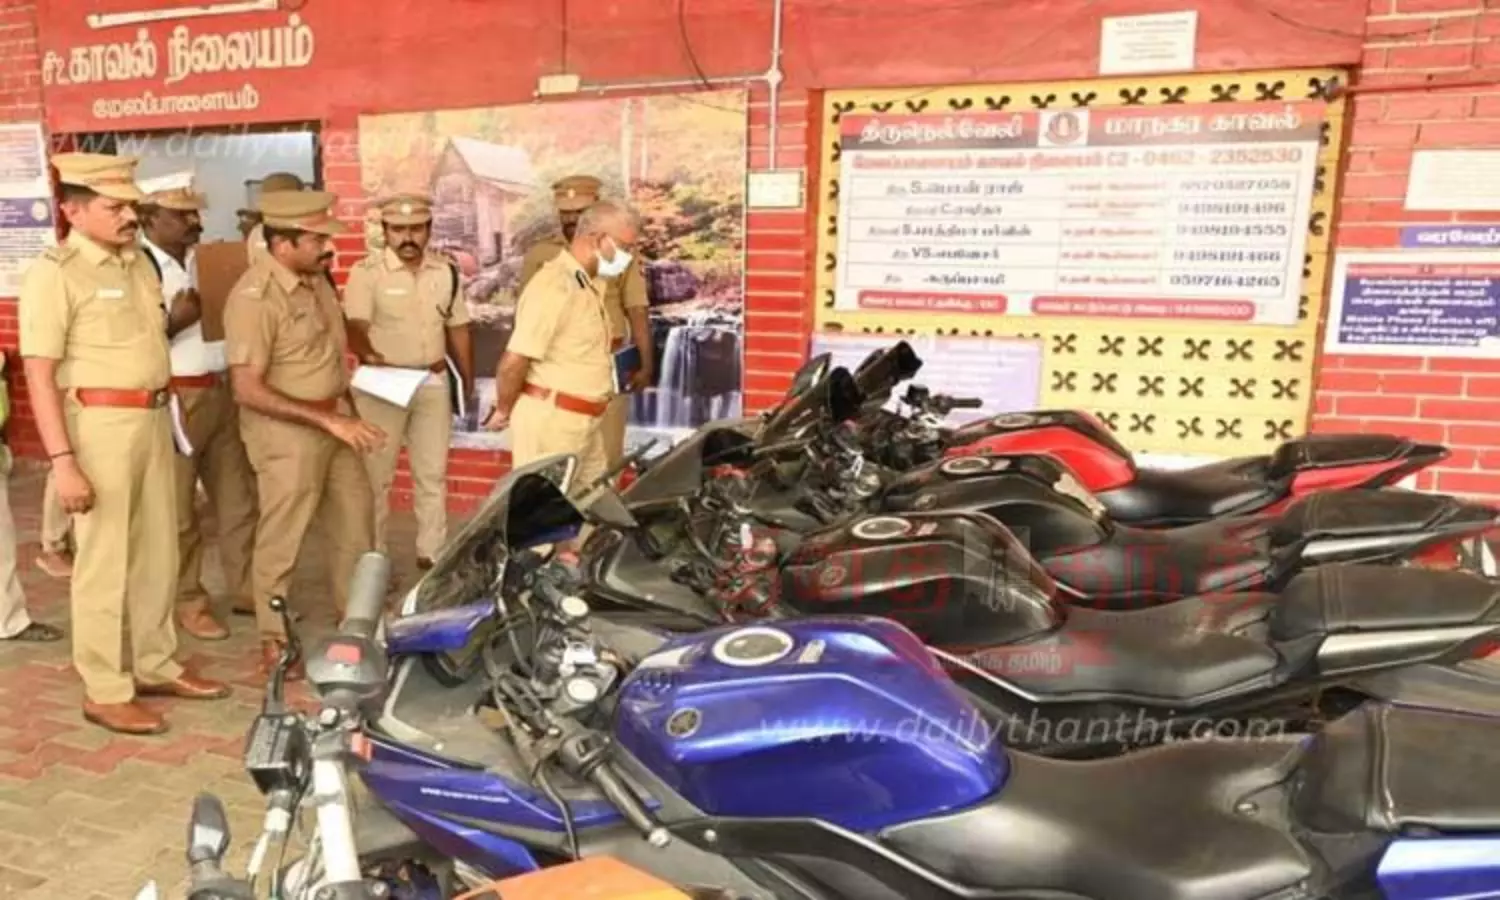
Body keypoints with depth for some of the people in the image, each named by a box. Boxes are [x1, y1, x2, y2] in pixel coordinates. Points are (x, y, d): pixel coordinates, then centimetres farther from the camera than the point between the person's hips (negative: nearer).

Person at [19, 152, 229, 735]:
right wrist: (62, 461, -19)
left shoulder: (138, 263, 13)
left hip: (153, 419, 7)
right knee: (104, 563, 1)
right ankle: (104, 692, 14)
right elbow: (39, 375, -15)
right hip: (100, 423, -7)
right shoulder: (54, 273, -10)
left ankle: (156, 666, 29)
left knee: (157, 555, 15)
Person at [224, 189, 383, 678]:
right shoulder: (254, 297, -21)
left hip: (333, 420, 8)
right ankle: (273, 641, 19)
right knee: (282, 537, 4)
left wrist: (346, 413, 13)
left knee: (356, 517, 18)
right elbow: (248, 389, -25)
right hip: (286, 429, -8)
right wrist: (325, 418, -27)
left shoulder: (316, 278, 4)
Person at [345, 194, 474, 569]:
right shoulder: (366, 271, -9)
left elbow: (458, 329, 11)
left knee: (433, 472, 12)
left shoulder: (446, 271, 5)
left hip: (434, 382, 4)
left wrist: (468, 383, 12)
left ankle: (432, 552, 25)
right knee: (376, 475, 5)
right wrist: (371, 357, -41)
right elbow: (356, 326, -20)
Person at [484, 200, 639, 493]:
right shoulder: (555, 285, -20)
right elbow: (514, 361, -22)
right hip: (550, 420, -10)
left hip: (582, 422, 10)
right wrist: (503, 411, -9)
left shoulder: (587, 284, 12)